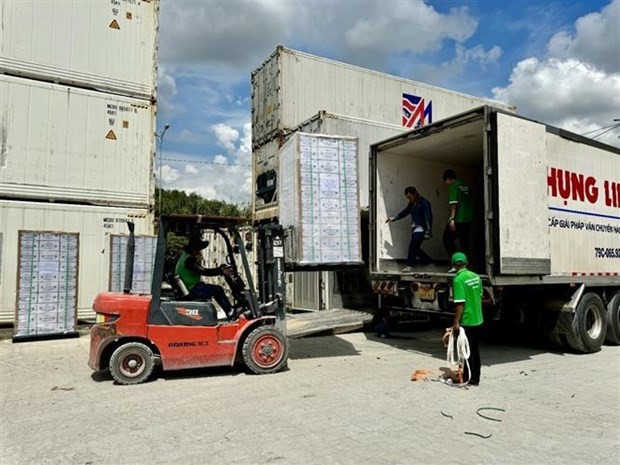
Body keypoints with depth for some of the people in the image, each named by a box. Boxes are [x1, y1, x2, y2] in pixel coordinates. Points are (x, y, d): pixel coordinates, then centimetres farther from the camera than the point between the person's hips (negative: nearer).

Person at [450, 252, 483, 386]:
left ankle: (466, 379, 12)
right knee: (475, 351, 16)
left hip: (466, 321, -7)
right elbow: (479, 297, 13)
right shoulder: (476, 276, 4)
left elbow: (460, 303, -22)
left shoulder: (458, 279, -19)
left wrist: (456, 322, -18)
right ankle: (475, 379, 24)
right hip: (478, 320, 7)